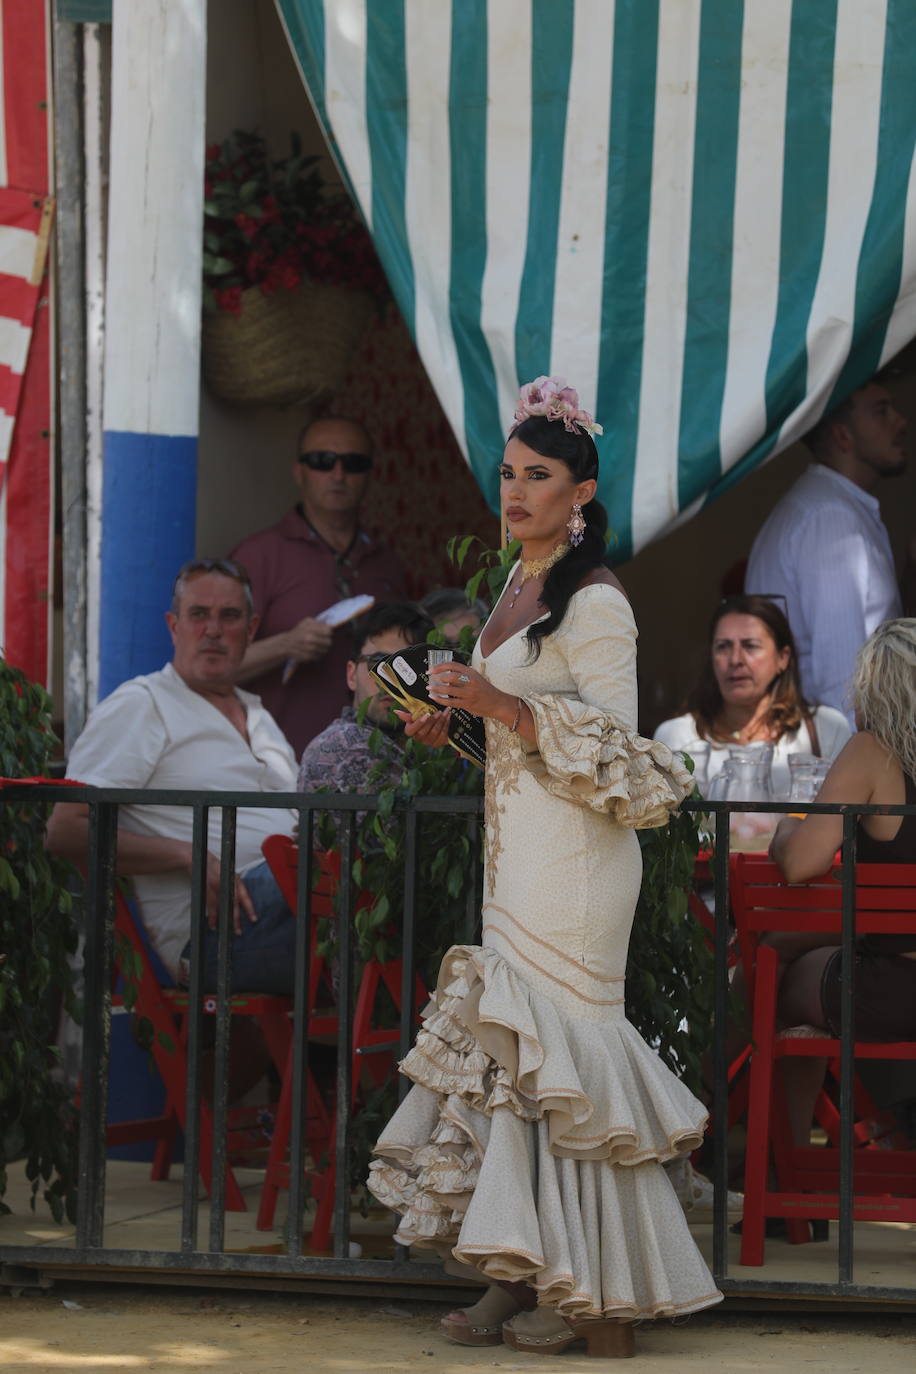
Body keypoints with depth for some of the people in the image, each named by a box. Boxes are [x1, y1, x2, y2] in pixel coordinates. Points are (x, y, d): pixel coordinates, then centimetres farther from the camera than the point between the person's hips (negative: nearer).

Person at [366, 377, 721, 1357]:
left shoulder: (595, 604, -11)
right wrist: (456, 723, 10)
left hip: (573, 856, -9)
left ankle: (588, 1290, -3)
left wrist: (505, 707, -22)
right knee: (512, 1045, 6)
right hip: (514, 846, 9)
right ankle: (524, 1276, 7)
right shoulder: (516, 592, 15)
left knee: (556, 1047, -8)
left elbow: (614, 743, -15)